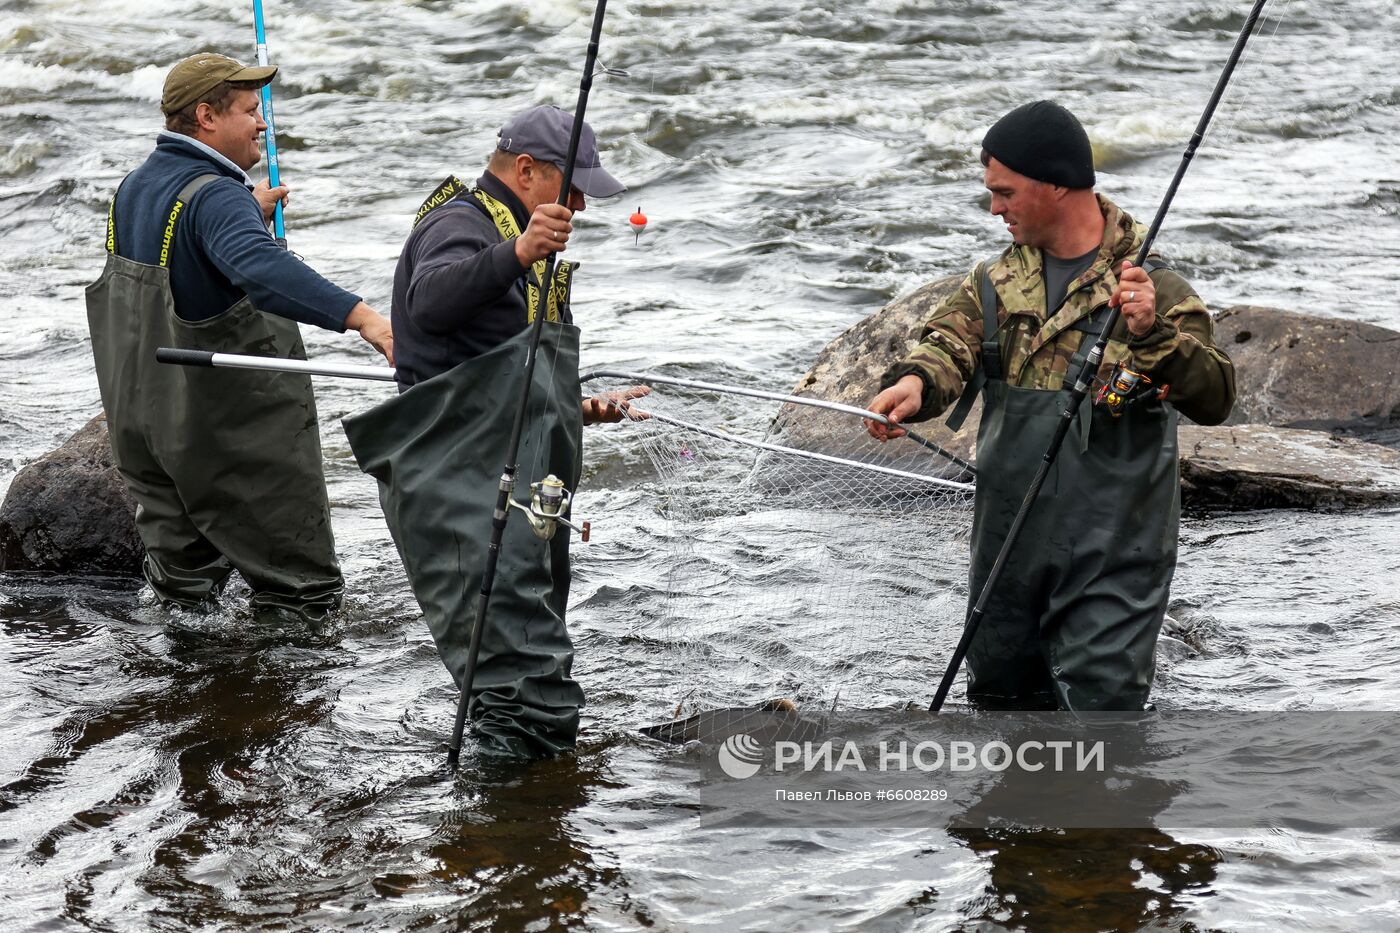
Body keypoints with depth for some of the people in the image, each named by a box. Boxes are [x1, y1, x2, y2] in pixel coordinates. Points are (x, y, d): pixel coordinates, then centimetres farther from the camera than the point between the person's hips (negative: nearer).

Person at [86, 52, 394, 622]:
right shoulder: (215, 196, -22)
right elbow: (262, 270, -43)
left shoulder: (136, 187, 8)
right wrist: (360, 315, -53)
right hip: (236, 428, -9)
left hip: (144, 420, 9)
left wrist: (249, 212, 25)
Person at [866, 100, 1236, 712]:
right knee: (1003, 695, 18)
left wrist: (1153, 334, -35)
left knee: (1101, 705, -10)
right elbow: (949, 344, -6)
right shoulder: (996, 283, 9)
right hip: (1007, 549, 6)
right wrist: (914, 383, -30)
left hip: (1111, 559, -6)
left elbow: (1214, 400, -17)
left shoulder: (1153, 288, -8)